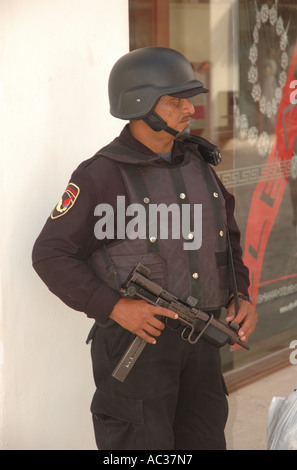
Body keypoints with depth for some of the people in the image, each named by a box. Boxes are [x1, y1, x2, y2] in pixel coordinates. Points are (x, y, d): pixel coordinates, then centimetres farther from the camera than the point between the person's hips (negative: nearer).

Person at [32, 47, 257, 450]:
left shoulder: (197, 166, 11)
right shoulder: (102, 175, -9)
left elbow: (227, 239, 22)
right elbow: (51, 254, -10)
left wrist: (241, 297, 5)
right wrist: (114, 307, -19)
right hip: (137, 337, -6)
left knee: (204, 438, 14)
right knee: (142, 445, -2)